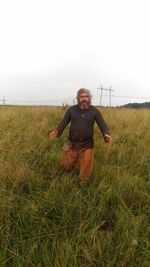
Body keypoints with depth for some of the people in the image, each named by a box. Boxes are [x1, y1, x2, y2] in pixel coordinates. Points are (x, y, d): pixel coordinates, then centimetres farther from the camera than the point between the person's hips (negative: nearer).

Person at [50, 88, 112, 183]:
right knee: (66, 165, 11)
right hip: (72, 144, 2)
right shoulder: (71, 109, 1)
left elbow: (102, 124, -6)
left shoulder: (94, 111, -2)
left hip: (87, 145, -1)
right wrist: (57, 131, -20)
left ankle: (84, 183, 33)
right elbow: (64, 122, -1)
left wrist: (106, 135, -27)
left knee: (86, 168, 4)